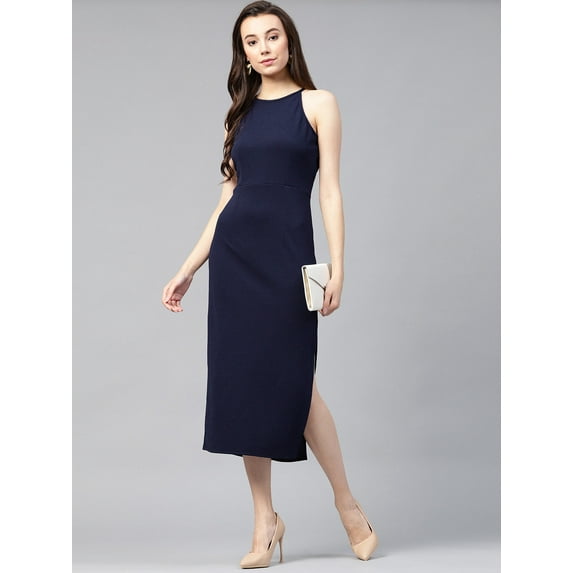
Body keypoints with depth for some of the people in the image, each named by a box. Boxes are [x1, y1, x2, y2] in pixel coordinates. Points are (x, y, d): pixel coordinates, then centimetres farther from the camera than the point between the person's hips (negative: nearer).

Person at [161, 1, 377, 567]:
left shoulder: (316, 103, 2)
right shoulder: (241, 113, 14)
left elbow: (330, 190, -3)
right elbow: (228, 195, 14)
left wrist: (337, 266, -12)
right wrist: (188, 269, 11)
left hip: (287, 252, -4)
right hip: (233, 251, 5)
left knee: (294, 380, -6)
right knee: (241, 378, 2)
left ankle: (347, 504, 13)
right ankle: (265, 519, 11)